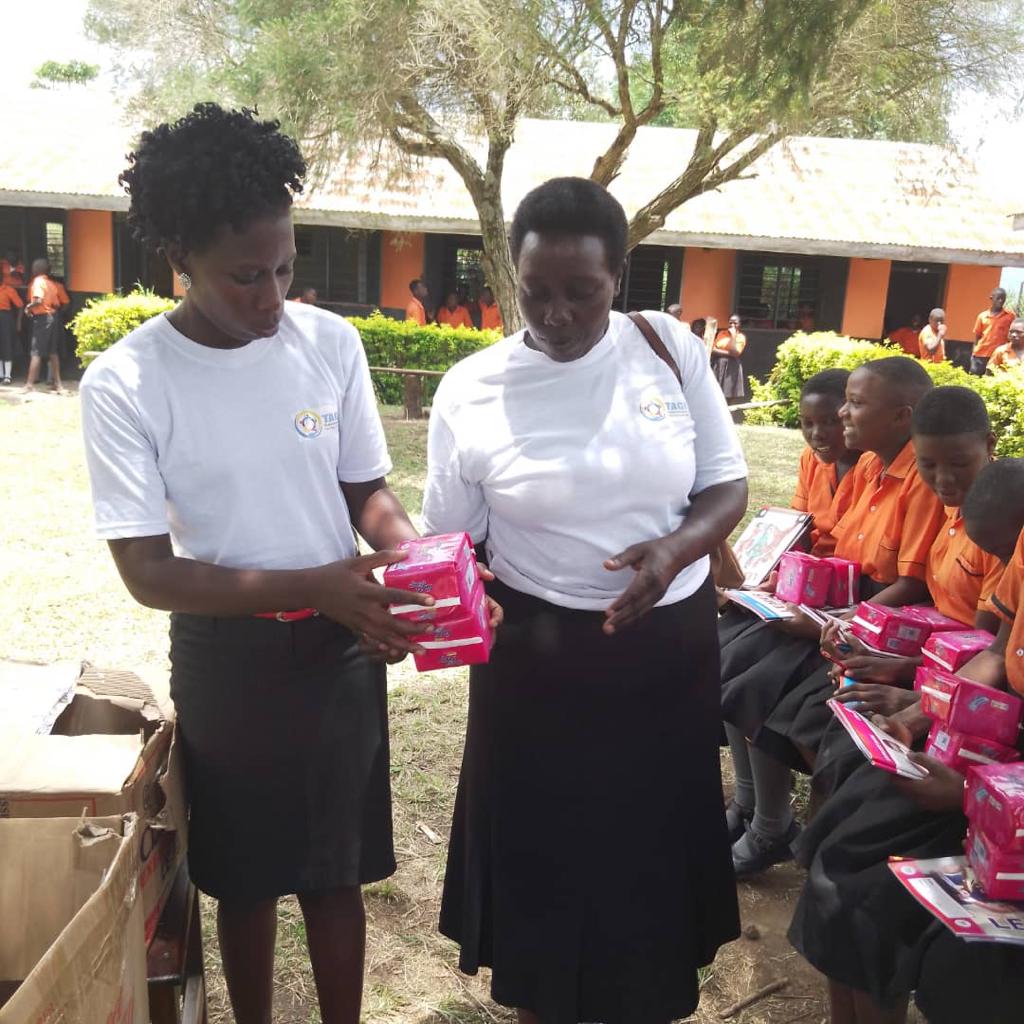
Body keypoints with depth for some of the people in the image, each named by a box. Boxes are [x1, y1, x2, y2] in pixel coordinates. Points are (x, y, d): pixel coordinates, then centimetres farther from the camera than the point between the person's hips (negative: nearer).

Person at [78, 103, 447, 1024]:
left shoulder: (331, 343, -8)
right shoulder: (123, 384, -16)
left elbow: (367, 490, 2)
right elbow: (148, 572, -16)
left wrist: (413, 559, -19)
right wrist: (311, 585, -27)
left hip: (340, 645, 2)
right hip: (225, 656, -1)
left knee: (336, 867, 15)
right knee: (246, 876, 18)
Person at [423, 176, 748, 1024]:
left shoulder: (670, 348, -5)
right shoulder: (471, 390, -10)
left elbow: (728, 486, 0)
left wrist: (674, 548, -20)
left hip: (671, 650, 2)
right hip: (540, 656, -1)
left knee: (654, 846, 17)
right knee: (542, 851, 14)